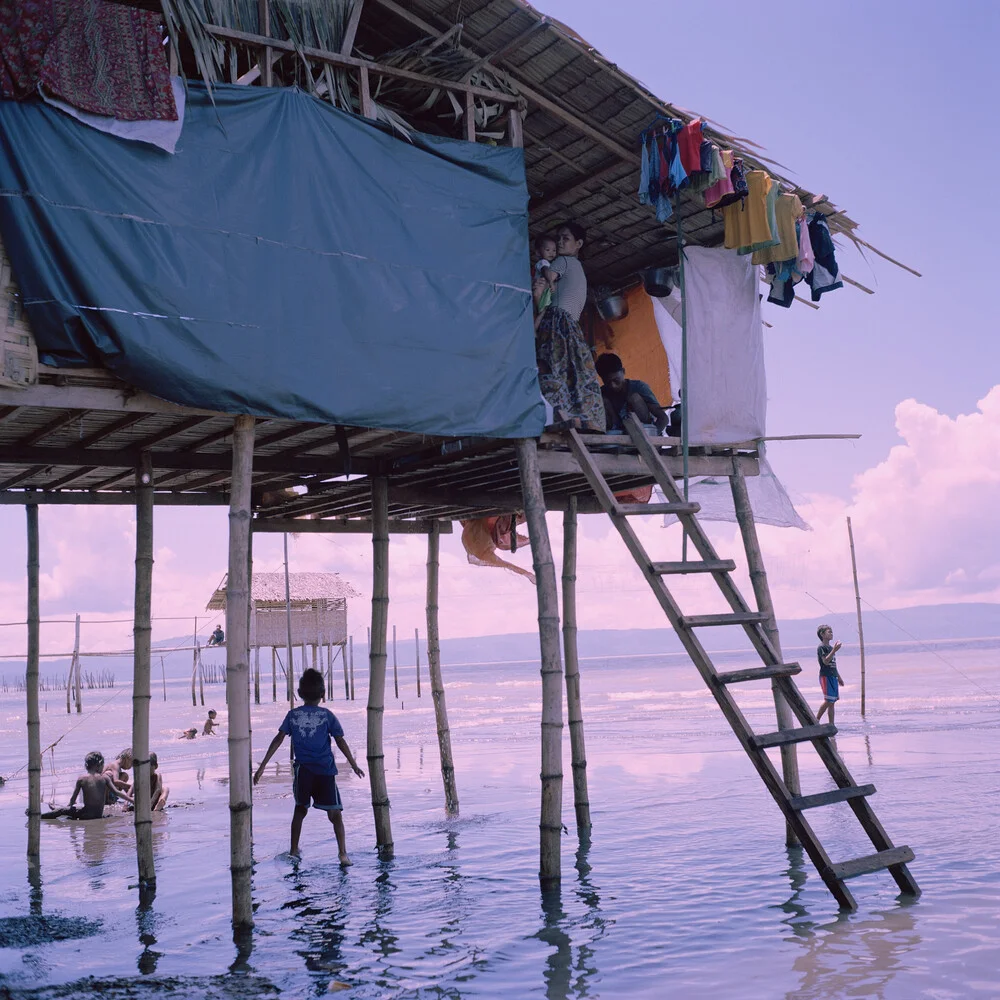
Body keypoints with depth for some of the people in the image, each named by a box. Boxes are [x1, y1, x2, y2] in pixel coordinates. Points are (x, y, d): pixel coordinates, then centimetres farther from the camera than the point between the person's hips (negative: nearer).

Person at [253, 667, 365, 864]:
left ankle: (293, 851, 29)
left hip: (303, 770, 2)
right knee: (335, 814, 2)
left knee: (300, 809, 23)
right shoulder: (327, 715, 1)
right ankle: (343, 853, -12)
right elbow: (341, 741, 1)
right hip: (325, 770, -2)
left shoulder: (293, 715, 5)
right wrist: (354, 765, 11)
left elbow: (278, 740, 0)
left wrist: (262, 767, 2)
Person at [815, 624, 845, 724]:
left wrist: (839, 677, 25)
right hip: (826, 676, -9)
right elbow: (826, 661, -22)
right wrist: (834, 650, -28)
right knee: (828, 700, -13)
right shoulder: (821, 647, -9)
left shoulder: (831, 647, 18)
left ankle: (831, 724, 6)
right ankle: (817, 719, -2)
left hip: (833, 677, 9)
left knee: (832, 701, 5)